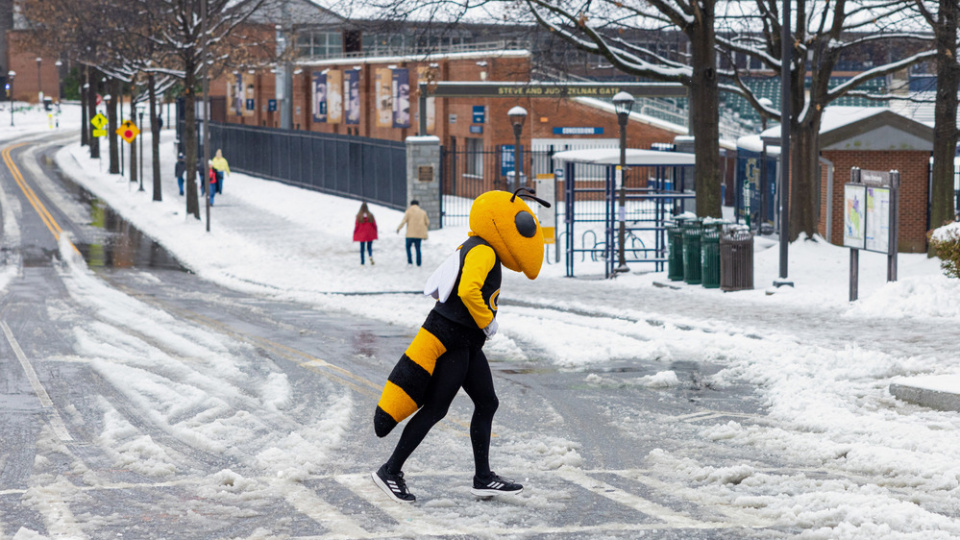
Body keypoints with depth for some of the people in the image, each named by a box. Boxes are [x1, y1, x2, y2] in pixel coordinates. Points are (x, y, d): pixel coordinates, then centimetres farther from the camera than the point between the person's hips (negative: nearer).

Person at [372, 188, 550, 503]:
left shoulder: (476, 249, 16)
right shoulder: (483, 252, -15)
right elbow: (468, 291, -31)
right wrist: (487, 322, -17)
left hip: (467, 344, 10)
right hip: (450, 339, -10)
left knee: (487, 403, 10)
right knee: (435, 408, -6)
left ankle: (483, 478, 15)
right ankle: (390, 472, 1)